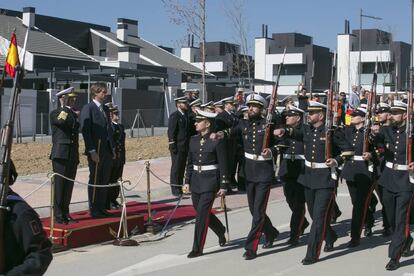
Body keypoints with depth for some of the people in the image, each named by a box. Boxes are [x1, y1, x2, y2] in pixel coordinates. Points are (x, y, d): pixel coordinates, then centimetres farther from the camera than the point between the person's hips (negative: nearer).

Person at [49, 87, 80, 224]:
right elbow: (62, 121, -22)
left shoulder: (74, 113, 19)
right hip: (61, 155, -6)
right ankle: (58, 215, 1)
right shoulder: (55, 113, -1)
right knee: (59, 186, -4)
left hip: (73, 156, 6)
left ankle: (65, 214, 15)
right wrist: (64, 107, -10)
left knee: (69, 186, 9)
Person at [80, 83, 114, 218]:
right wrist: (92, 151, -19)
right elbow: (85, 131, -14)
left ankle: (102, 208, 19)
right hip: (96, 152, -7)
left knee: (104, 181, 11)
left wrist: (113, 148, 14)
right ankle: (94, 210, 9)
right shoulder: (88, 109, -9)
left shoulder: (105, 109, 16)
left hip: (107, 151, 7)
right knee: (94, 181, 1)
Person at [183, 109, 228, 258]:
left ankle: (197, 248, 0)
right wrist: (187, 182, 10)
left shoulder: (217, 141, -9)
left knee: (202, 214, -9)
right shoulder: (193, 140, 8)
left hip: (210, 181, -7)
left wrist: (223, 186, -9)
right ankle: (220, 230, 42)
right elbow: (190, 163, 14)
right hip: (196, 181, 7)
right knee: (201, 212, 15)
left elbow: (223, 165, -8)